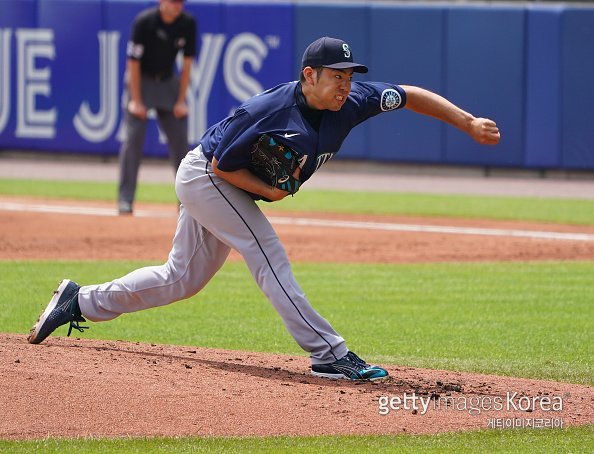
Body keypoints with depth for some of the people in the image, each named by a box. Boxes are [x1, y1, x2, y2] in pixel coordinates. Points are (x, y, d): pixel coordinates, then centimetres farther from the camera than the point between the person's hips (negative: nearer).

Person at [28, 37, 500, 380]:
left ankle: (81, 301, 27)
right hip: (205, 176, -8)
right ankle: (329, 354, -24)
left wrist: (470, 124, -14)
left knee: (182, 279, 15)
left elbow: (412, 95, -9)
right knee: (269, 257, -20)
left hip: (232, 189, 8)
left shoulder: (351, 102, -15)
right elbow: (222, 165, -22)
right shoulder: (267, 111, -32)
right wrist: (269, 190, -29)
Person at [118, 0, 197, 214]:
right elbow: (133, 62, -17)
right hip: (141, 80, -4)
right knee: (133, 138, -12)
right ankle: (125, 200, -10)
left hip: (168, 81, 4)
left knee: (180, 139, 1)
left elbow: (187, 63, -3)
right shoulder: (144, 21, -21)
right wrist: (136, 100, -18)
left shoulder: (188, 24, -10)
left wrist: (181, 100, -5)